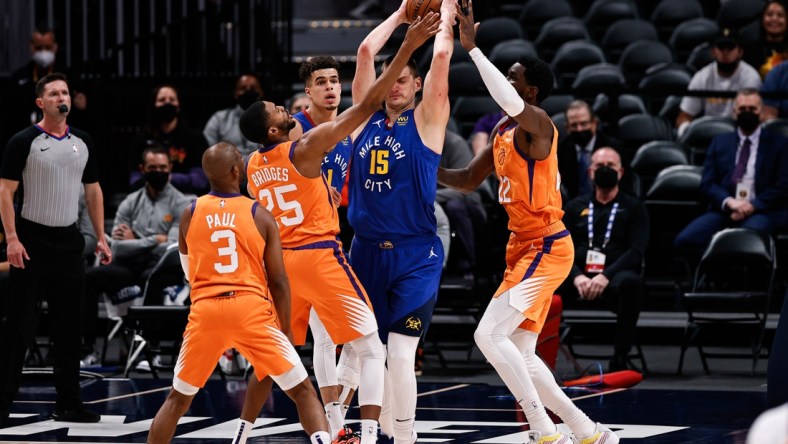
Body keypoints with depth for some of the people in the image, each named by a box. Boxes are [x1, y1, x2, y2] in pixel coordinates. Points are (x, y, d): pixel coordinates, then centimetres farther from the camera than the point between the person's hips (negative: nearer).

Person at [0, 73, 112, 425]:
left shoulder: (83, 143, 10)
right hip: (32, 240, -5)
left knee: (70, 326, 5)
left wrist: (100, 237, 9)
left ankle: (68, 404, 11)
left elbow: (93, 190, 16)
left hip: (69, 242, 5)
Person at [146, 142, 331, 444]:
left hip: (205, 311, 2)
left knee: (178, 399, 17)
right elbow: (278, 282, 3)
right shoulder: (260, 216, 2)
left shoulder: (189, 215, 8)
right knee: (302, 390, 5)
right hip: (253, 309, -2)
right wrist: (284, 332, 12)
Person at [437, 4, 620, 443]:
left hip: (546, 247, -10)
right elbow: (468, 180, 25)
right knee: (518, 354, 11)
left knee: (490, 334, -19)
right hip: (524, 246, 10)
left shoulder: (537, 124, -14)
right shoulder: (503, 131, 15)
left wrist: (472, 48, -35)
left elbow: (510, 102, -37)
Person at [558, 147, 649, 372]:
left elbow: (636, 251, -1)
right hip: (578, 280, 2)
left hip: (613, 279, -2)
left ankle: (620, 357, -34)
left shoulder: (633, 208, 14)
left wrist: (606, 276, -18)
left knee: (630, 282, -39)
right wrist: (577, 276, -13)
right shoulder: (576, 207, 21)